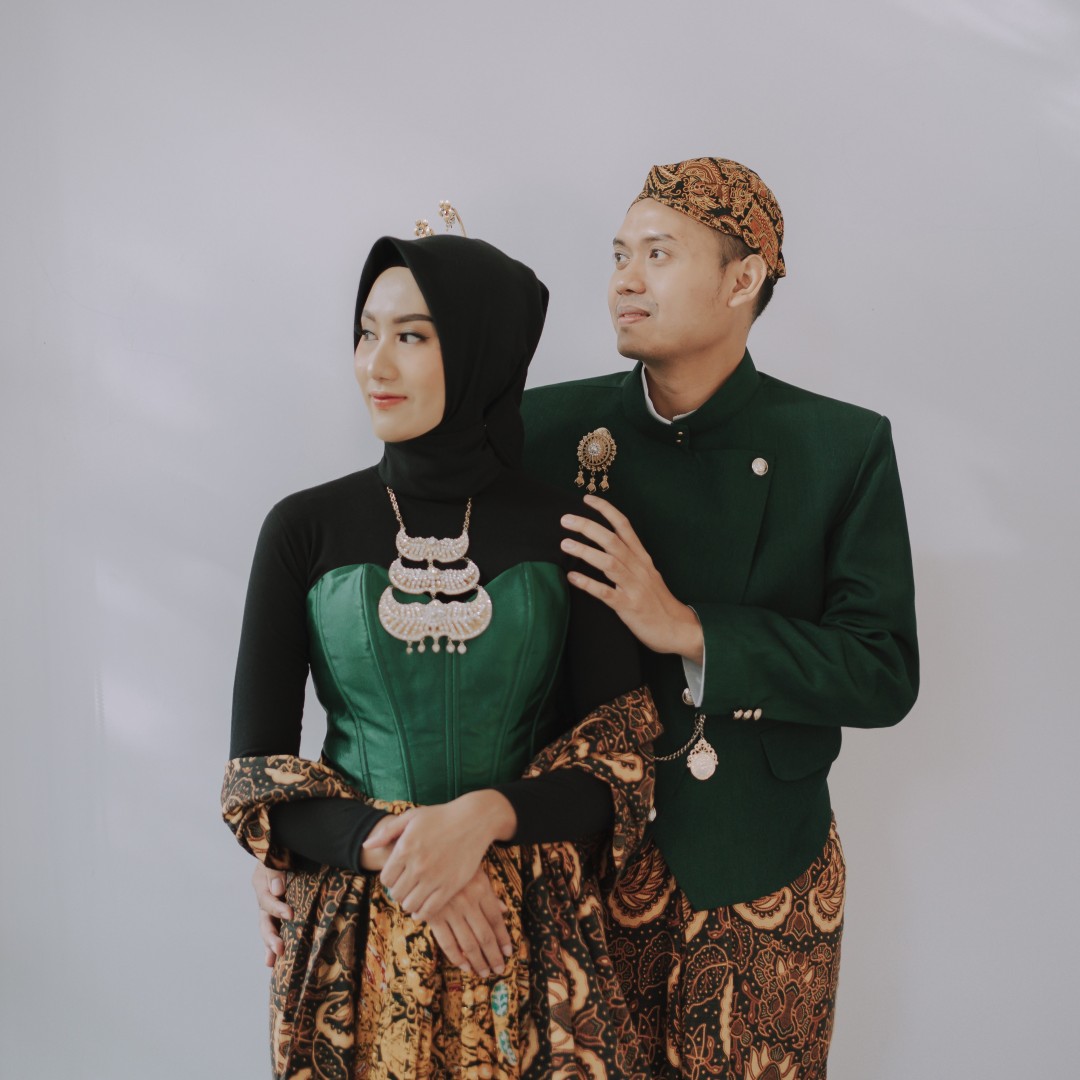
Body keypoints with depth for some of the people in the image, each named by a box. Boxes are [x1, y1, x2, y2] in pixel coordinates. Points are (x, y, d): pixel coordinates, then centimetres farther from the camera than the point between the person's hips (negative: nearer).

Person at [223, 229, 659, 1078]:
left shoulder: (566, 530, -4)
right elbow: (255, 770, -3)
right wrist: (390, 850, -17)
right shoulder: (305, 529, -3)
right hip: (354, 926, 1)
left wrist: (484, 816, -21)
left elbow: (622, 752, -5)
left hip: (534, 927, 0)